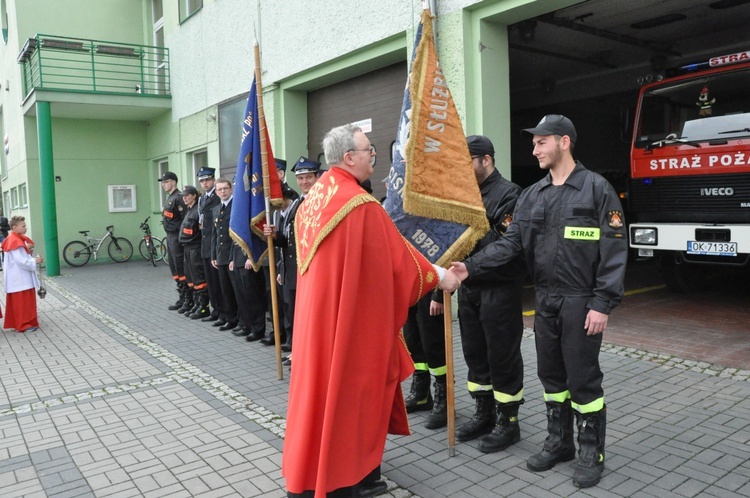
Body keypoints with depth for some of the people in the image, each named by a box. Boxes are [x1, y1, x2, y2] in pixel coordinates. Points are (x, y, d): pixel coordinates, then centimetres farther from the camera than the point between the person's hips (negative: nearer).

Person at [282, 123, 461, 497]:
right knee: (349, 388, 5)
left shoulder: (313, 198, 8)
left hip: (318, 311, 8)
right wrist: (439, 276, 0)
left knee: (322, 384, 17)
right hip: (353, 315, -8)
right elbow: (397, 255, -14)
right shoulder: (361, 204, -19)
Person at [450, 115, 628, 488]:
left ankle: (591, 453, 21)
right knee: (551, 374, 14)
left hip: (581, 302, -6)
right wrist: (471, 266, -13)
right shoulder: (532, 195, 8)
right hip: (545, 301, 6)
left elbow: (614, 251, -12)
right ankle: (559, 443, 31)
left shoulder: (597, 188, -8)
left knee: (583, 379, 3)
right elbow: (511, 242, 1)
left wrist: (603, 304, -17)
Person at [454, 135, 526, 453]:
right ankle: (484, 415, 30)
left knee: (503, 358, 3)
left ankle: (508, 423, 17)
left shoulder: (508, 194, -10)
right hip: (469, 288, 8)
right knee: (475, 355, 15)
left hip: (500, 290, -7)